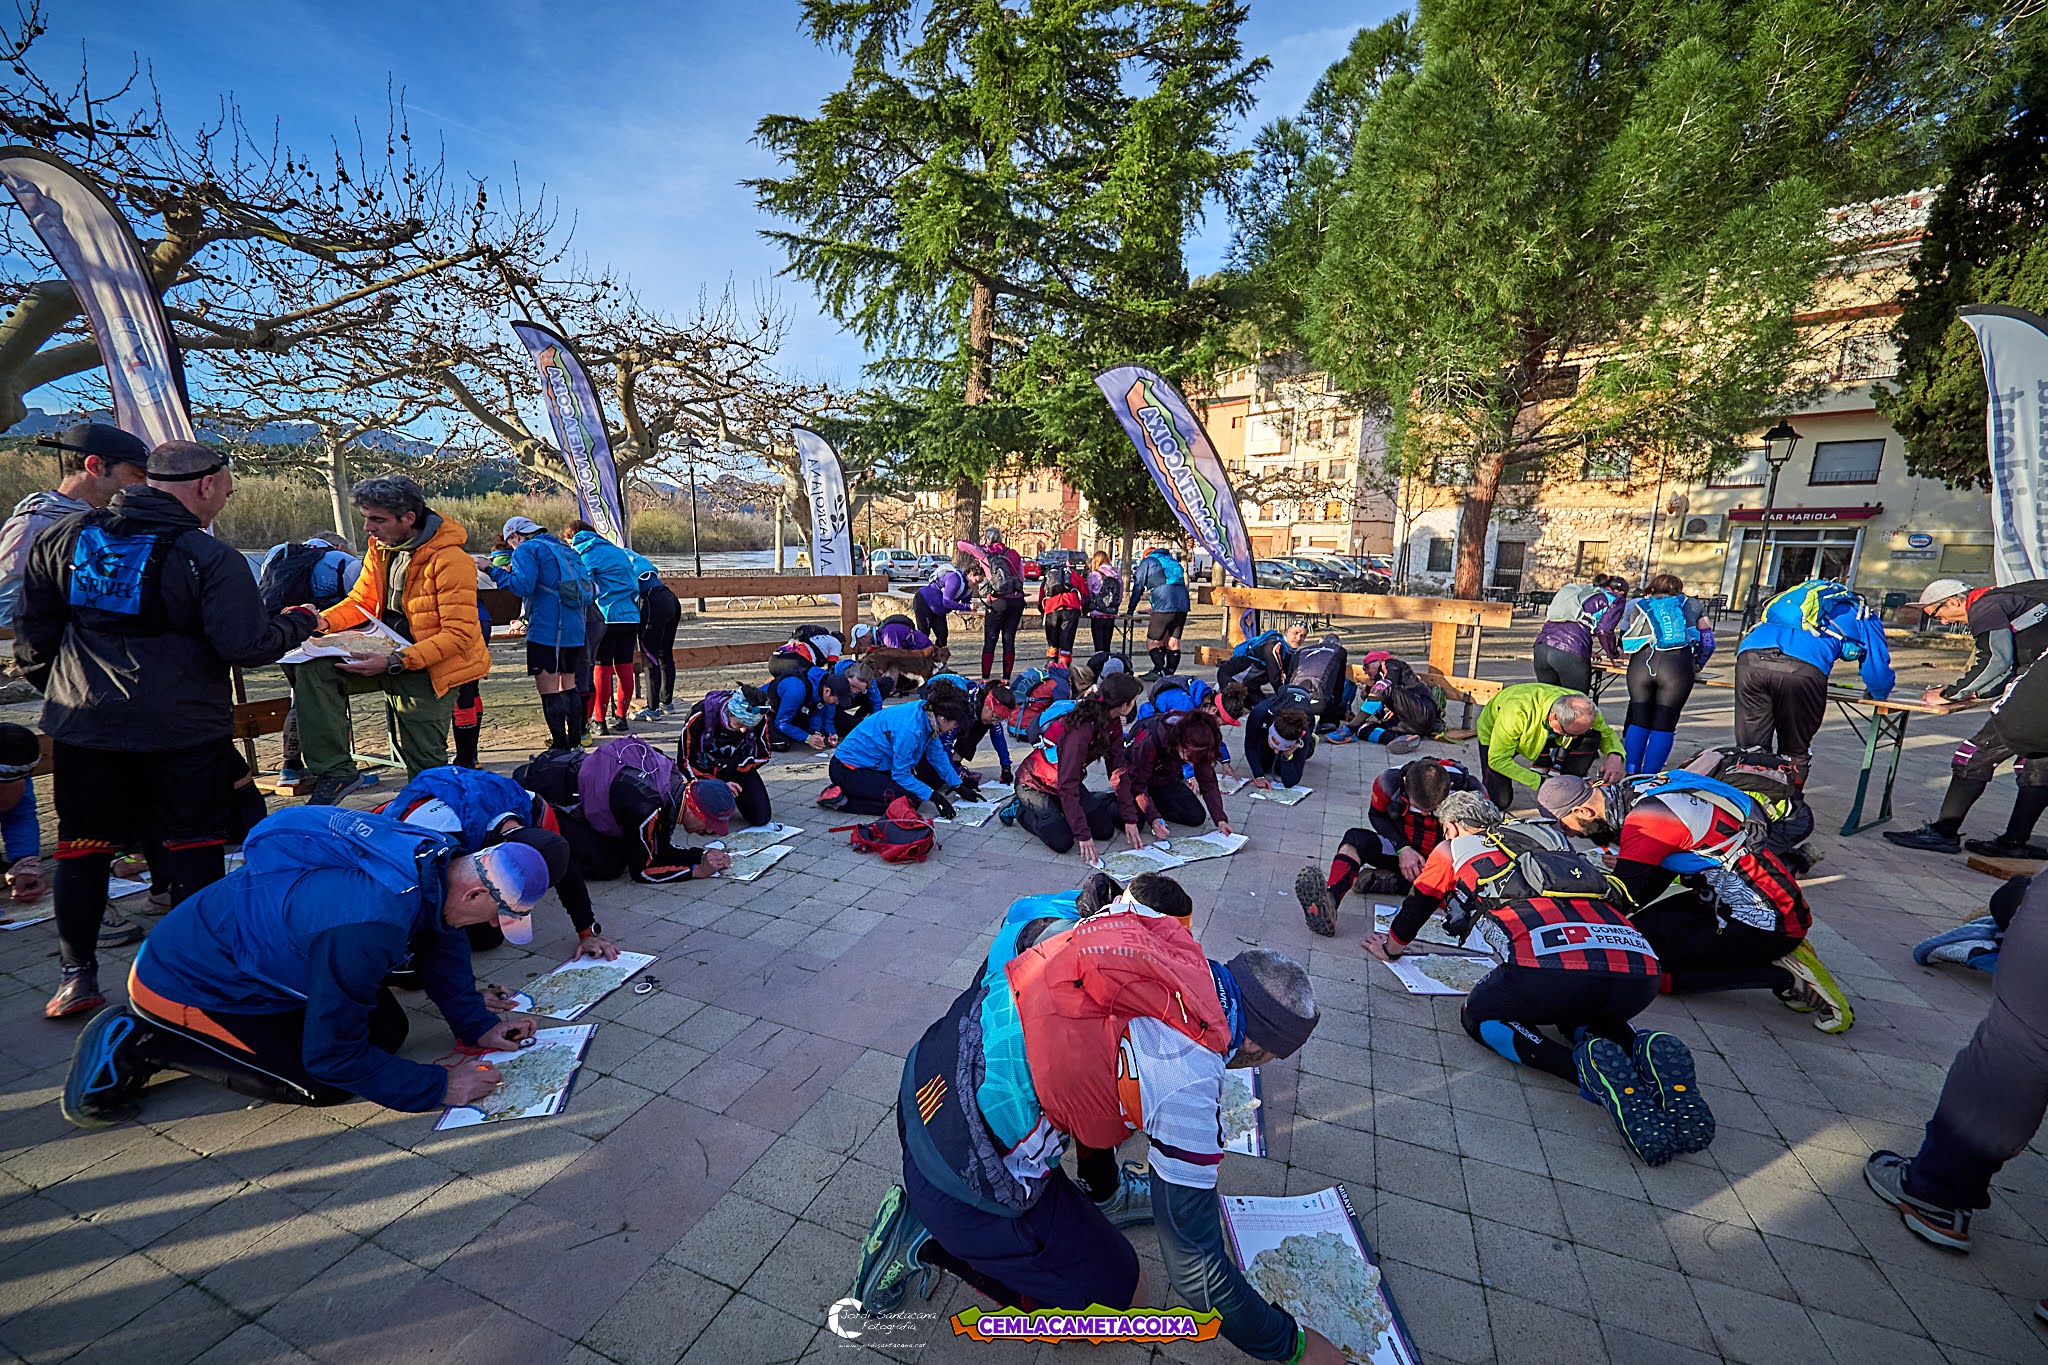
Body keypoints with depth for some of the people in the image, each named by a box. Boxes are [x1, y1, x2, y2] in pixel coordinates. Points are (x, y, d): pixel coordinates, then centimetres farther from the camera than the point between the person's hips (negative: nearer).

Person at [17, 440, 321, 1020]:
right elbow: (247, 645, -18)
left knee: (83, 846, 15)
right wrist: (297, 622, 0)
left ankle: (78, 974, 23)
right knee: (191, 848, 6)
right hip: (183, 730, -5)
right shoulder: (209, 556, -14)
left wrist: (51, 684, 27)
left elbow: (31, 628, 13)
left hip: (81, 724, 5)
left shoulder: (64, 537, 5)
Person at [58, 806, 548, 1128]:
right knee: (326, 1085, -13)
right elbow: (332, 1056, -28)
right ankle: (139, 1043, 0)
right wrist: (440, 1087, -20)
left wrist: (479, 1028, 0)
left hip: (248, 954, 8)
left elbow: (442, 943, 4)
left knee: (387, 1030, 4)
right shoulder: (367, 927, -41)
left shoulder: (435, 857, -16)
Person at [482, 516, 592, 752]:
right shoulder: (564, 550, 22)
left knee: (548, 689, -4)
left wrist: (492, 569, -5)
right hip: (575, 631, 8)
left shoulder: (526, 549, 0)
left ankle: (560, 746, -3)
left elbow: (522, 586, -14)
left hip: (546, 631, -8)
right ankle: (574, 742, 20)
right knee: (567, 684, 16)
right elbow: (592, 591, 20)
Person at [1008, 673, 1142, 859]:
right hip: (1034, 785, -8)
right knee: (1062, 841, -21)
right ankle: (1019, 810, 4)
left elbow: (1117, 767, -6)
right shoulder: (1079, 730, -35)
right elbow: (1067, 787, -34)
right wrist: (1083, 835, -34)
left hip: (1067, 782, 8)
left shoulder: (1112, 722, -9)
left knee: (1105, 829, -4)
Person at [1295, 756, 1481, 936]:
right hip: (1401, 850, 1)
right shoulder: (1391, 779, -20)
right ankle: (1330, 901, -51)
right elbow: (1376, 814, -2)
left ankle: (1395, 882, -26)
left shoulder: (1467, 789, -23)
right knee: (1355, 837, -27)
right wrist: (1402, 848, -17)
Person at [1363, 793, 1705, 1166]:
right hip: (1639, 976, 6)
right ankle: (1642, 1050, 4)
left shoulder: (1453, 849, 22)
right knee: (1578, 1016, 37)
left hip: (1551, 967, -6)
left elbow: (1415, 908, 35)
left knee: (1479, 1016, 21)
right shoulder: (1547, 837, 35)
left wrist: (1391, 947, 55)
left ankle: (1588, 1068, -5)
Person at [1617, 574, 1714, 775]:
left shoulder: (1639, 606, 25)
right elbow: (1708, 642, 21)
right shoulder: (1691, 605, 24)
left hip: (1641, 663, 1)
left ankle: (1631, 773, 7)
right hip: (1678, 665, -1)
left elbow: (1626, 647, 23)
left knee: (1638, 721, 9)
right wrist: (1696, 667, 32)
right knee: (1664, 724, 2)